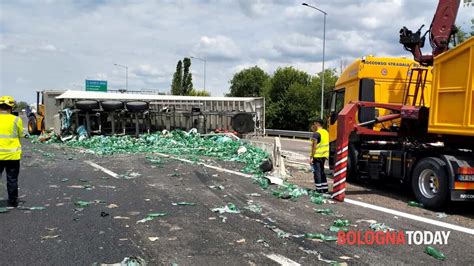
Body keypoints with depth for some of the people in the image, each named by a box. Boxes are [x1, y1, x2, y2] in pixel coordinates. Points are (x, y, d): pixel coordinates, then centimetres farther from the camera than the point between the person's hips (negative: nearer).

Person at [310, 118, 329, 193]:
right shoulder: (326, 132, 10)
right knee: (322, 171, 19)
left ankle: (319, 189, 1)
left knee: (317, 172, -1)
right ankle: (325, 188, 23)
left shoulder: (316, 133, -16)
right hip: (324, 155, 9)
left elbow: (314, 146, -20)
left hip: (317, 156, -9)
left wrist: (311, 157, -19)